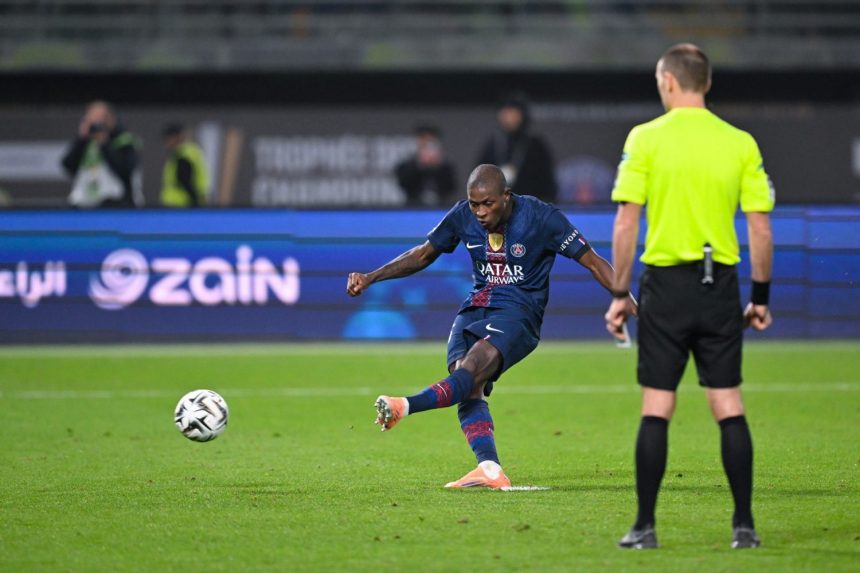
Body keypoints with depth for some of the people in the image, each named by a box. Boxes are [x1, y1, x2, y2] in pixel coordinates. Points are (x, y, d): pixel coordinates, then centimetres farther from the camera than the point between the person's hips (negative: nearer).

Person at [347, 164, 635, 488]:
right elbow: (423, 255, 17)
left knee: (473, 367, -32)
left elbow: (593, 262, -6)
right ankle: (490, 470, -31)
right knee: (467, 385, -21)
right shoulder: (462, 216, 2)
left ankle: (407, 407, -51)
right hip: (476, 308, 5)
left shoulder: (541, 217, -10)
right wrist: (371, 278, 10)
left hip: (519, 312, -5)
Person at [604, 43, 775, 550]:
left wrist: (619, 294, 1)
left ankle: (645, 527, 3)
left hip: (665, 284, -2)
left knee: (657, 408, 2)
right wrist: (761, 297, 10)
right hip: (721, 285, 2)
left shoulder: (645, 139, -4)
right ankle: (745, 525, 5)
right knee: (729, 406, 6)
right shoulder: (741, 144, 2)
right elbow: (762, 229, 2)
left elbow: (626, 224, -6)